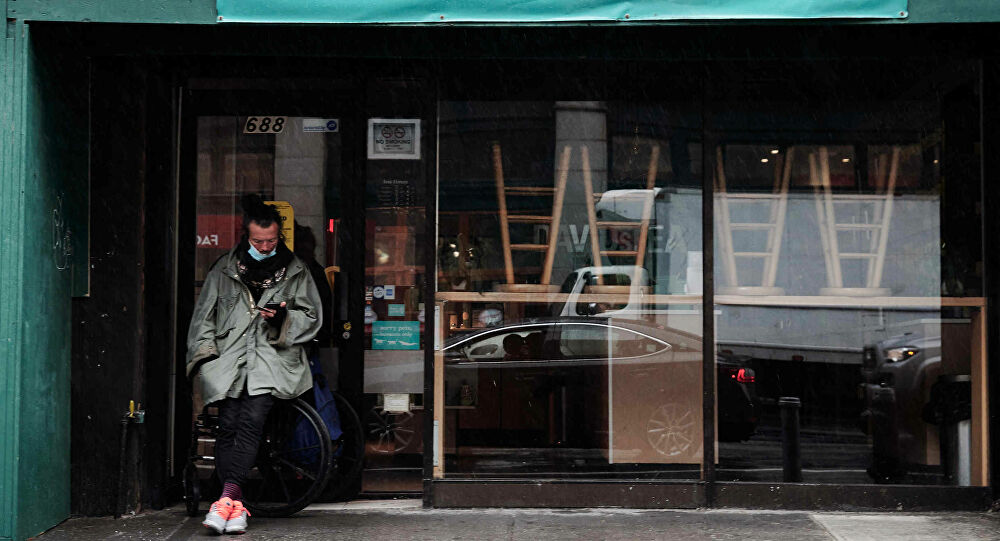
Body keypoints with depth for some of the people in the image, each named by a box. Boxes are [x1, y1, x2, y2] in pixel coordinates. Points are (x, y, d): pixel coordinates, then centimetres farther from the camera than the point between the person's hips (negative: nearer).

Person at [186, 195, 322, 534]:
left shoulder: (295, 271, 13)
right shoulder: (224, 269, 15)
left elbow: (312, 316, 14)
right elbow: (204, 315, 17)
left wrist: (284, 318, -6)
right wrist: (204, 352, 4)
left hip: (272, 361, -1)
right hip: (228, 358, 2)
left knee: (251, 421, -23)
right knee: (228, 425, -14)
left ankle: (227, 496, -30)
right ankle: (236, 506, -14)